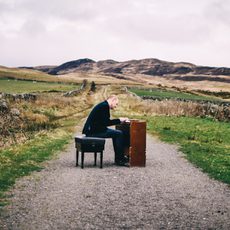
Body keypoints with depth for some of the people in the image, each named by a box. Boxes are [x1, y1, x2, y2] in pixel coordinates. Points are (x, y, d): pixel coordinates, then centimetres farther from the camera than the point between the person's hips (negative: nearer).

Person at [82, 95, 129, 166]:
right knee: (119, 133, -12)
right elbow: (106, 123, -18)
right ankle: (120, 159, -4)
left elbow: (105, 122, 19)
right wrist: (119, 120, -9)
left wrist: (120, 120, 12)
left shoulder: (103, 105, 18)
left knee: (116, 134, 19)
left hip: (93, 129, 11)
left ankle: (118, 158, 18)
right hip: (93, 131, -11)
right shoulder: (105, 106, -14)